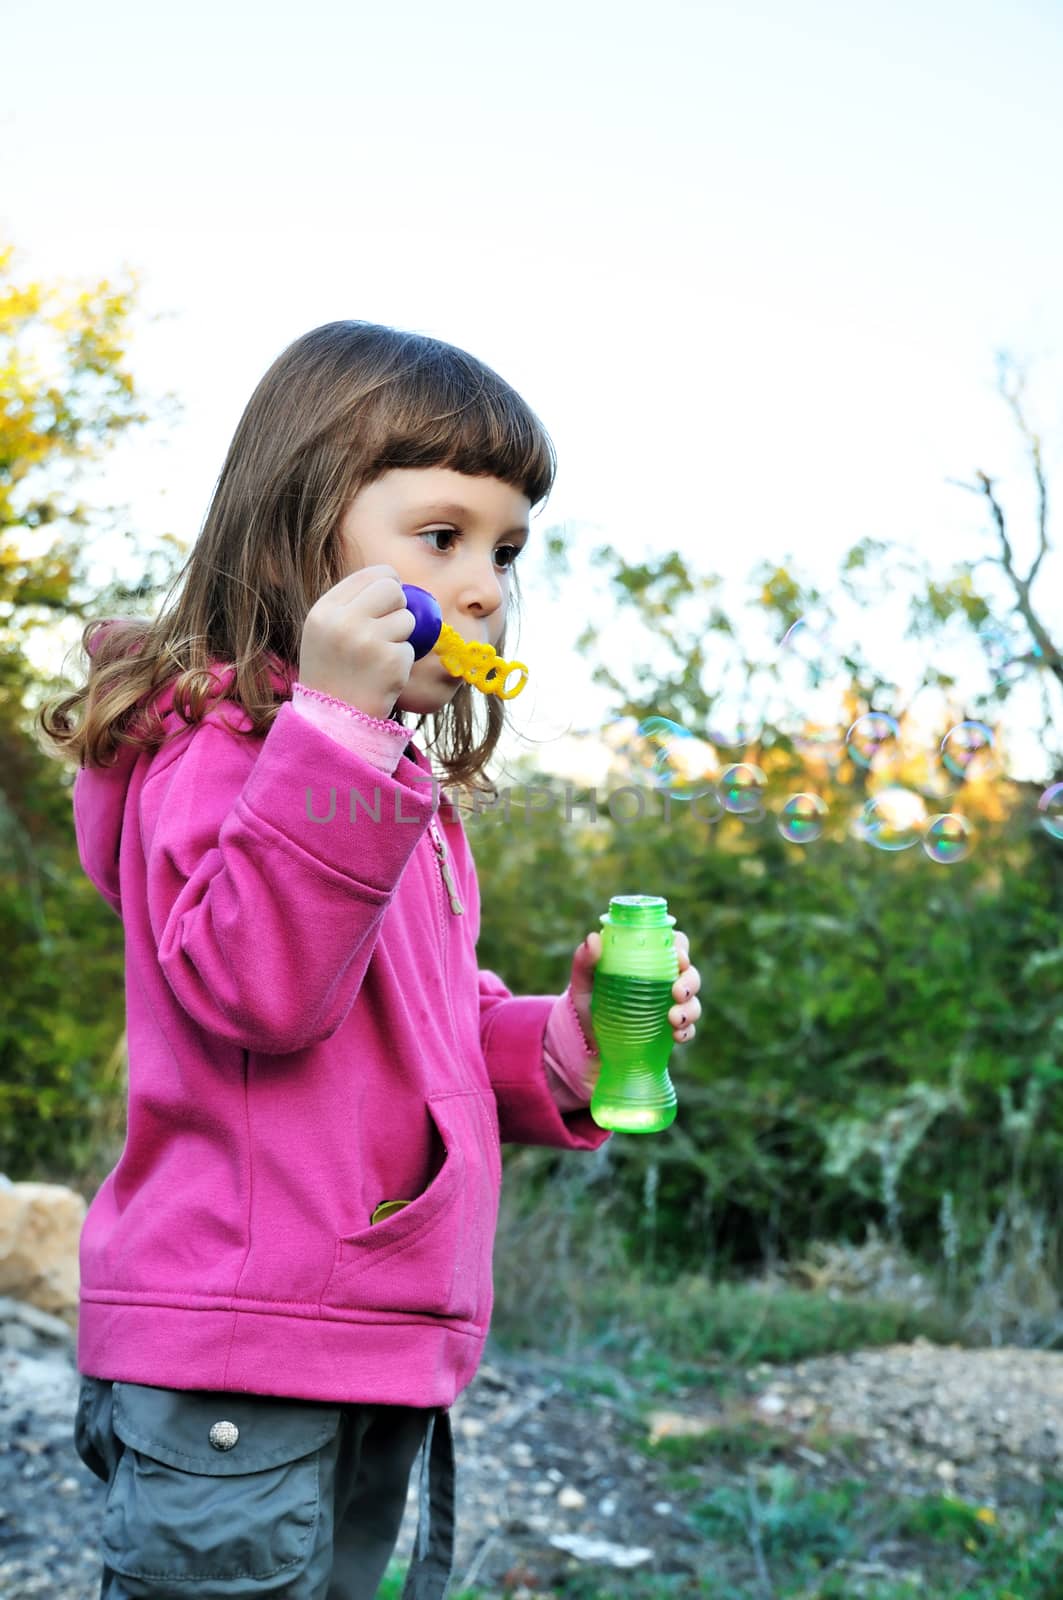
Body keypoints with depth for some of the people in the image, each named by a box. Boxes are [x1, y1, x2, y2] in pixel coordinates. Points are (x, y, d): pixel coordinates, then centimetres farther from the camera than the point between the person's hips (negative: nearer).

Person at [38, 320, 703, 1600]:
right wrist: (335, 724, -30)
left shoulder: (407, 791, 15)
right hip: (233, 1359, -9)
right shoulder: (220, 742, -13)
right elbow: (256, 991, -27)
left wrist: (567, 1044, 3)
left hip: (382, 1367, 9)